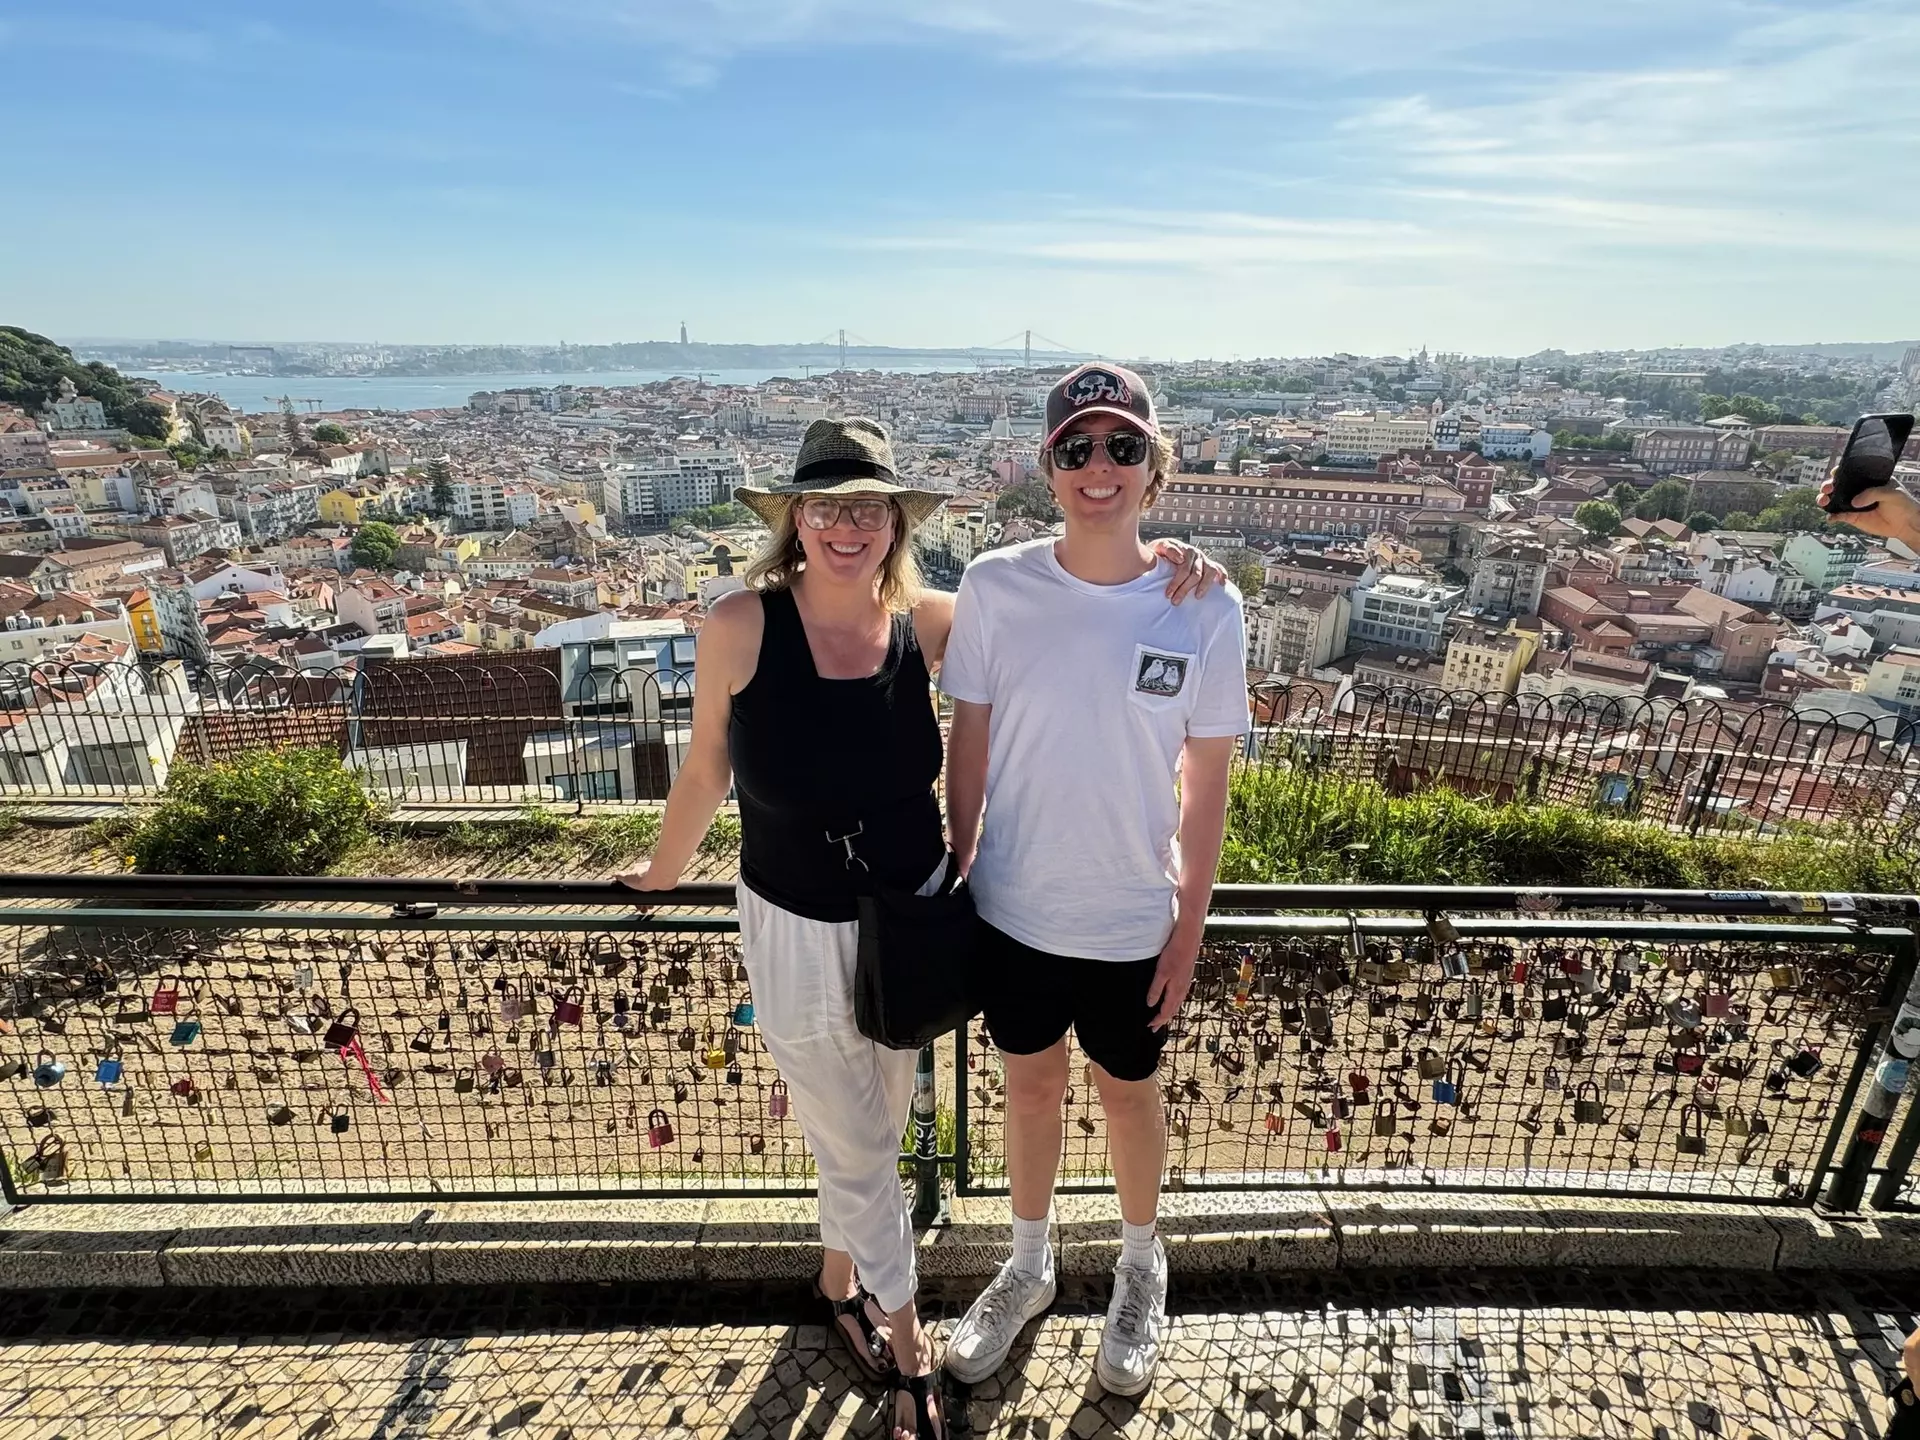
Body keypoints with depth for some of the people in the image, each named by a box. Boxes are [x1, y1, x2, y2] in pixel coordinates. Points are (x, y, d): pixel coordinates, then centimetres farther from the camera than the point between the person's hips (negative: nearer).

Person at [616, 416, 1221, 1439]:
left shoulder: (925, 622, -11)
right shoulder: (742, 624, -18)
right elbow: (704, 768, -4)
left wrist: (1160, 561, -17)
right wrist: (665, 870, 10)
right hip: (799, 933, -2)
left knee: (872, 1129, 23)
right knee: (856, 1149, 13)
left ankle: (840, 1276, 54)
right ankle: (909, 1345, 40)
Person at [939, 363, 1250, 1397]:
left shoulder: (1205, 608, -13)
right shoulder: (995, 587, -12)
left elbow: (1206, 784, -6)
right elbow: (968, 747, -3)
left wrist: (1187, 930, -3)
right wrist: (954, 881, 2)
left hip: (1132, 922, -1)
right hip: (1012, 910, 1)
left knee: (1126, 1091, 22)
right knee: (1031, 1085, 22)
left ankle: (1140, 1271, 53)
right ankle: (1028, 1267, 51)